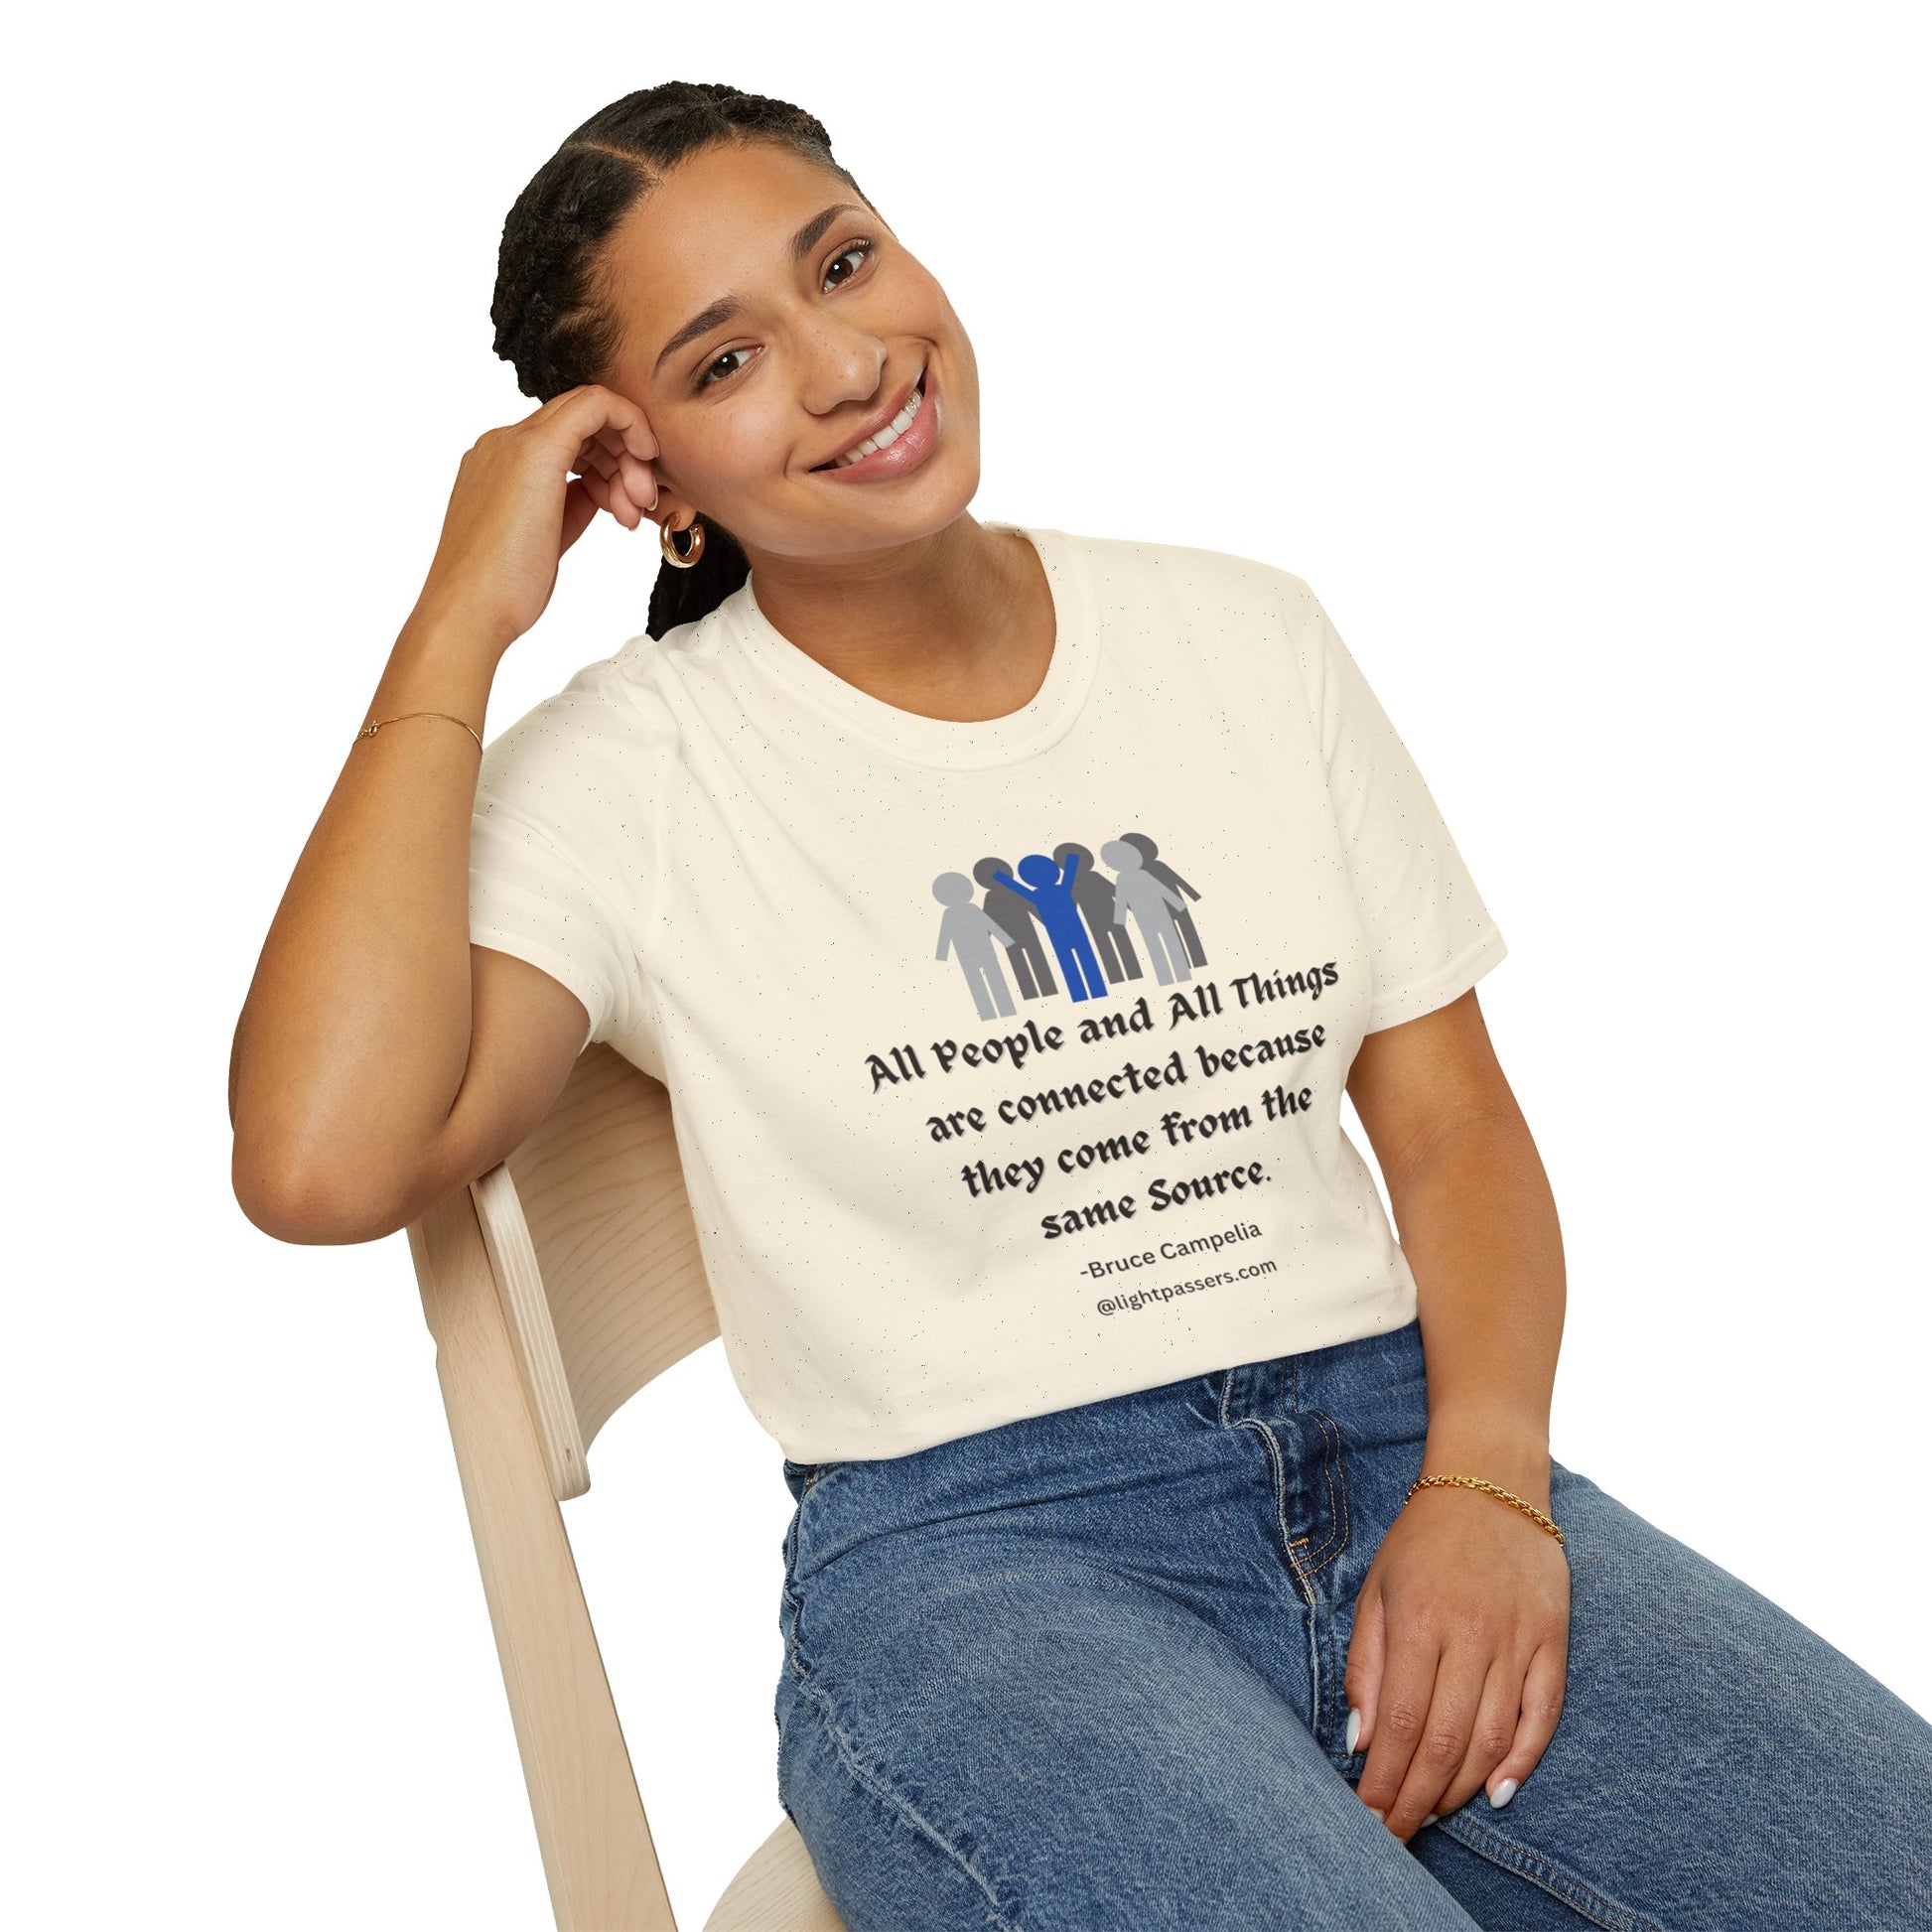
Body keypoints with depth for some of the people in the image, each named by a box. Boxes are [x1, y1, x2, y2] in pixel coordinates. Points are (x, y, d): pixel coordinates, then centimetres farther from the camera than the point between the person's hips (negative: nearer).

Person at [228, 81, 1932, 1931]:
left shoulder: (1244, 635, 11)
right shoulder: (627, 774, -1)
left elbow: (1452, 1117, 11)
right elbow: (321, 1163, -18)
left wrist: (1485, 1482, -8)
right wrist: (460, 622, -11)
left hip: (1399, 1448, 4)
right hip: (967, 1552, -3)